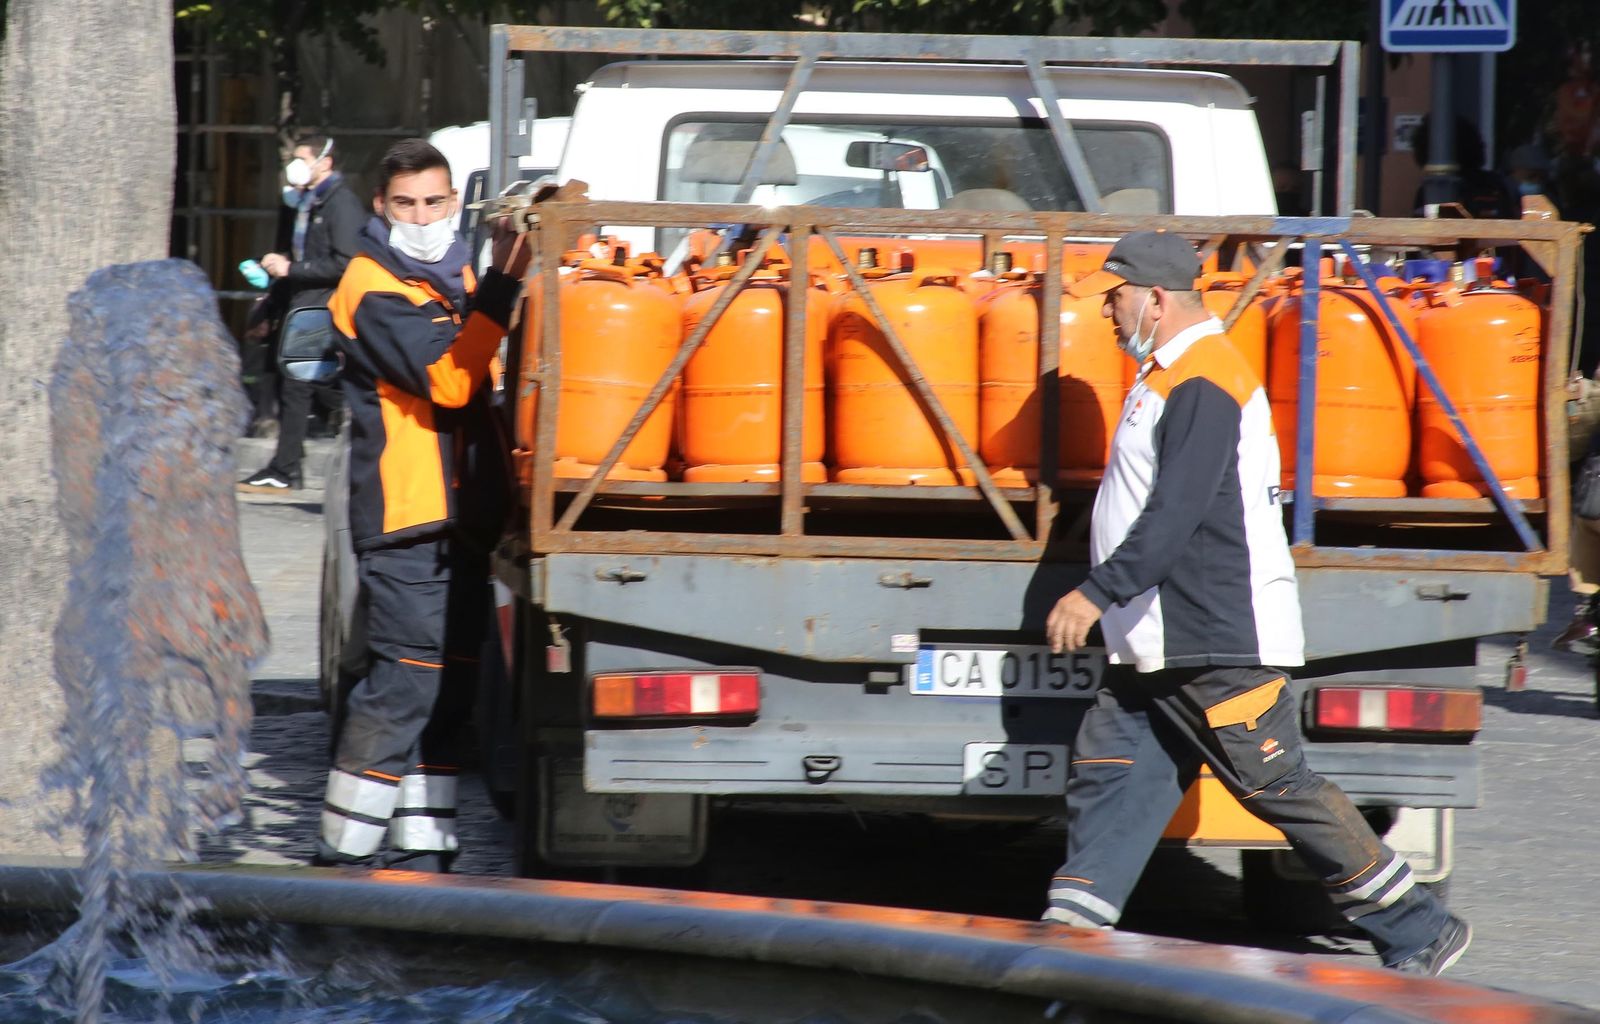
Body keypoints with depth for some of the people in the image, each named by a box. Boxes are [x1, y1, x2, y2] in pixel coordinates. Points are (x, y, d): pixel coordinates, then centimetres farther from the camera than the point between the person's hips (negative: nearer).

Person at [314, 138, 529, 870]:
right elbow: (445, 378, -23)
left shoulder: (454, 279, 19)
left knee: (446, 697, 9)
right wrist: (502, 284, -27)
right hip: (405, 517, -9)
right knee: (403, 687, -12)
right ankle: (345, 852, -6)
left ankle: (421, 851, 13)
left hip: (458, 518, 9)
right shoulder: (374, 289, -9)